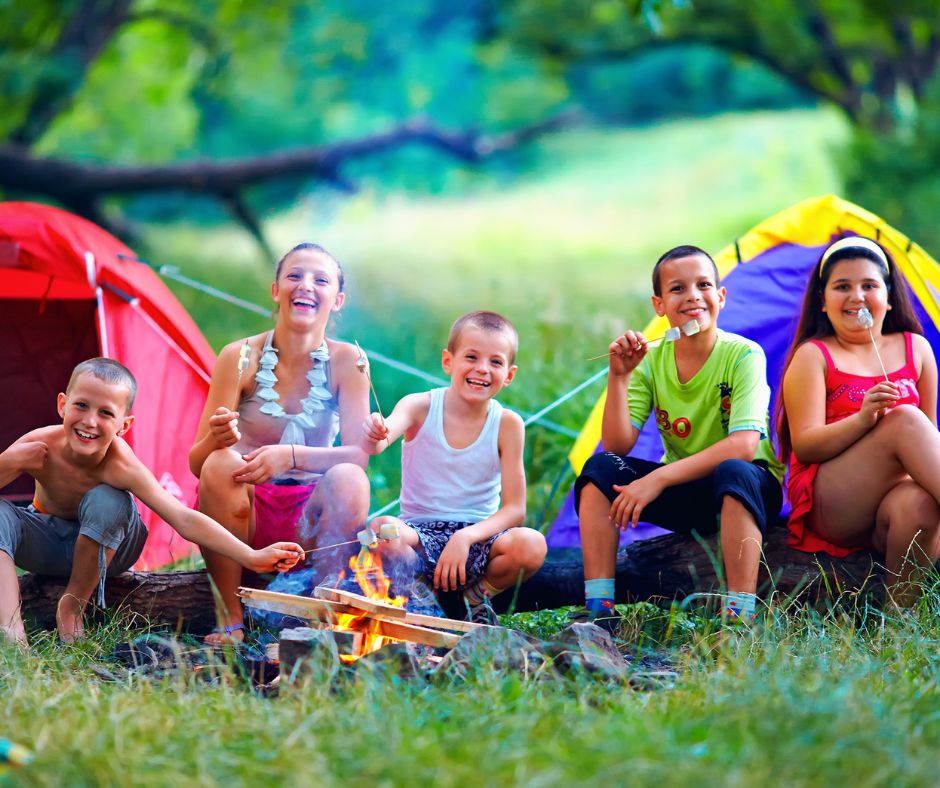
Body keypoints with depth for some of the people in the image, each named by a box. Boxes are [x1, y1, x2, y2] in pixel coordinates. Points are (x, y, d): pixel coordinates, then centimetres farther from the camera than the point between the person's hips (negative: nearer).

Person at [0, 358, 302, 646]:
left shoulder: (122, 467, -32)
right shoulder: (38, 447, -29)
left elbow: (184, 519, -38)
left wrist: (252, 557, -46)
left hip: (100, 546, -1)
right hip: (43, 543, 1)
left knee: (107, 502, -33)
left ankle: (73, 606, -14)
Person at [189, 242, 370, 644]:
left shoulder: (346, 361, -5)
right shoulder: (241, 356, -8)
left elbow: (357, 454, -12)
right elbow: (196, 462, -11)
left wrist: (291, 455, -30)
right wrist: (216, 438, -36)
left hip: (310, 521, 0)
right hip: (246, 516, 0)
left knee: (349, 479, -29)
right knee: (221, 464, -30)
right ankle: (232, 618, -20)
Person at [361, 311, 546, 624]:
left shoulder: (507, 424, -4)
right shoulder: (420, 407, -5)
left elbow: (514, 509, -8)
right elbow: (378, 441, -27)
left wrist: (465, 538, -24)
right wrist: (374, 436, -52)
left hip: (477, 536, 1)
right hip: (420, 532, -1)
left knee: (530, 545, -30)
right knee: (382, 529, -34)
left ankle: (474, 597, 1)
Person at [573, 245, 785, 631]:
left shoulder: (743, 355, -15)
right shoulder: (652, 360, -2)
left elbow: (744, 444, -28)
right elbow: (618, 444, -9)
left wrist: (658, 479, -33)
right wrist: (619, 376, -21)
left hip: (746, 485, -5)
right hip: (684, 491, 5)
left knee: (734, 470, -38)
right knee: (601, 466, -16)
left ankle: (739, 615, -40)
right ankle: (599, 607, -19)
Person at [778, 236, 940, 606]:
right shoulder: (813, 357, 4)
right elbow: (803, 447, -7)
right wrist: (863, 419, -25)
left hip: (892, 501, 3)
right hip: (828, 510, -3)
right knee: (904, 420, -30)